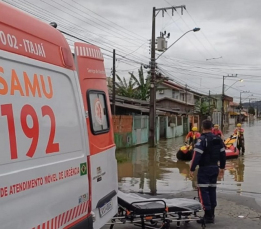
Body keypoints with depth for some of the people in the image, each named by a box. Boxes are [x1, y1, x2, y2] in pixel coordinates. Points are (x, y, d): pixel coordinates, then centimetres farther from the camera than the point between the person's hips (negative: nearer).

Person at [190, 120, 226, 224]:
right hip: (215, 168, 7)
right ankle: (211, 213, 22)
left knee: (203, 191, -4)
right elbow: (223, 154, 13)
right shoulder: (218, 139, 8)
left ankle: (208, 216, -8)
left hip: (204, 169, -7)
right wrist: (222, 167, 22)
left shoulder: (202, 139, -15)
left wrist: (192, 169, -15)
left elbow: (197, 155, -20)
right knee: (212, 189, 15)